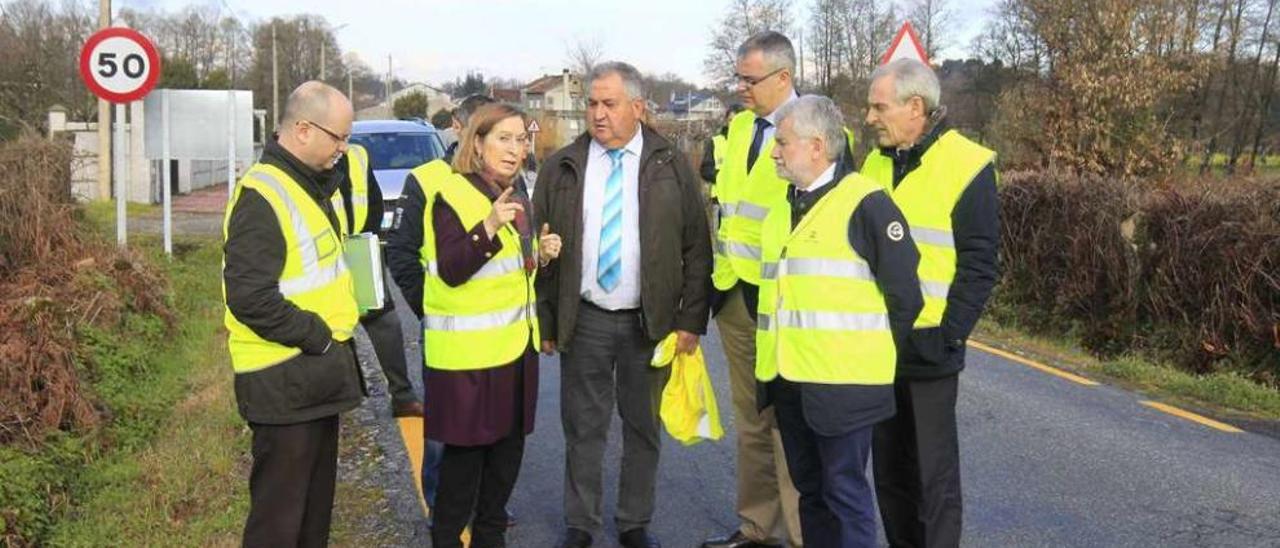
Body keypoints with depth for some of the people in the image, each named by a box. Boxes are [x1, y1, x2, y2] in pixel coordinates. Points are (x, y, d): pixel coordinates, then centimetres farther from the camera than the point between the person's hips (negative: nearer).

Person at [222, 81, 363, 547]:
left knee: (316, 501, 21)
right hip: (284, 382, -10)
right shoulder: (262, 196, -19)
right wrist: (316, 335, -18)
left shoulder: (310, 185, 12)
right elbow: (249, 297, -26)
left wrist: (331, 335, 10)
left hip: (317, 371, 10)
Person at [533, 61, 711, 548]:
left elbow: (696, 249, -1)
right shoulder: (561, 169, 3)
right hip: (584, 321, 1)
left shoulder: (671, 166, 0)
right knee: (583, 428, 9)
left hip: (651, 321, 0)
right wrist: (545, 320, 1)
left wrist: (691, 319, -6)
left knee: (643, 427, 11)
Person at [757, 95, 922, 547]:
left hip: (841, 381, -8)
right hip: (788, 378, 8)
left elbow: (904, 292, -12)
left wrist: (876, 355, -2)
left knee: (844, 491, 1)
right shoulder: (783, 207, 14)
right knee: (809, 488, 17)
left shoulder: (865, 204, -12)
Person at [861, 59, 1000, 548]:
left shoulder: (967, 165, -8)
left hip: (927, 347, -6)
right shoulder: (874, 164, 10)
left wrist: (948, 335, -15)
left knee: (933, 472, 3)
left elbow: (978, 265, -10)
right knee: (889, 467, 15)